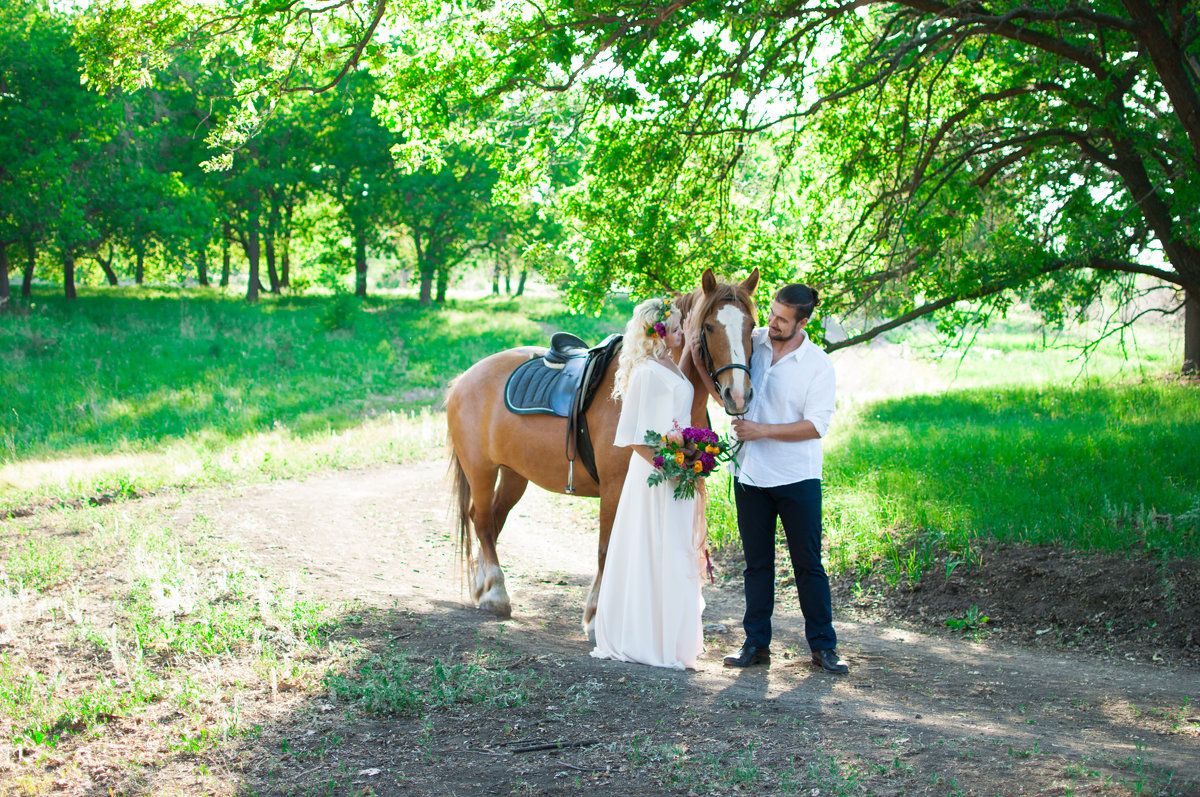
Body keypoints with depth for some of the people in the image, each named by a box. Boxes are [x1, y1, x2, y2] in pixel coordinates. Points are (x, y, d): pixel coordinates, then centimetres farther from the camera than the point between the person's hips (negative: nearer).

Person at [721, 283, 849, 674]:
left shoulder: (819, 365, -8)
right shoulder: (751, 342, 2)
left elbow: (816, 426, -15)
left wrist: (762, 430, -19)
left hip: (797, 479, -3)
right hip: (750, 476, 3)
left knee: (808, 564, 3)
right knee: (756, 562, 10)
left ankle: (823, 645, 12)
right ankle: (756, 643, 17)